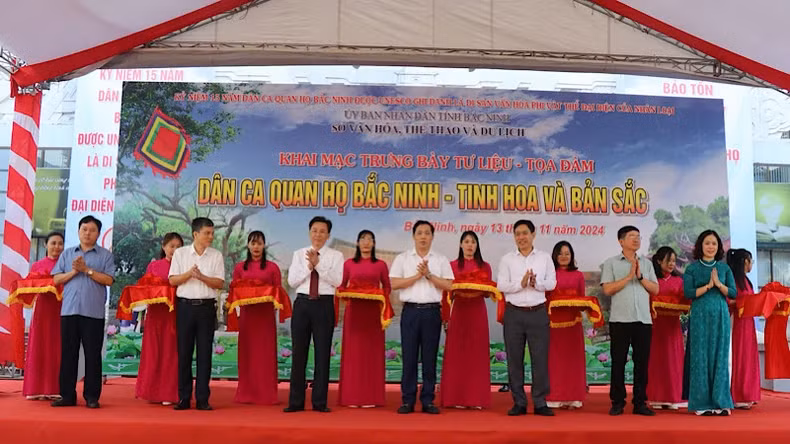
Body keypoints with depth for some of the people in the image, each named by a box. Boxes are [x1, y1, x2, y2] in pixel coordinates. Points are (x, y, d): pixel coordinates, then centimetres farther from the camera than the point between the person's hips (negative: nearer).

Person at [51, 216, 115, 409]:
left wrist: (87, 270, -11)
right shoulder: (67, 253, 14)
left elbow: (108, 280, -6)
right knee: (68, 353, 5)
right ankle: (67, 395, 13)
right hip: (69, 310, 3)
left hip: (94, 312, -3)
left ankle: (92, 396, 7)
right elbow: (56, 279, 8)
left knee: (93, 354, 0)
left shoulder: (105, 255, 5)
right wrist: (74, 271, -8)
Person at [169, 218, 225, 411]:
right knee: (184, 352, 3)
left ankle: (202, 399, 8)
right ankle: (184, 398, 12)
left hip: (207, 306, 0)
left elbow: (220, 283, -1)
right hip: (185, 306, 0)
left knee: (205, 353, 2)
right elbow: (172, 280, 1)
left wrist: (201, 277, -15)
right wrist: (189, 274, -14)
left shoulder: (216, 256, 5)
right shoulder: (180, 253, 6)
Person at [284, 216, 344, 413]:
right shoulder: (299, 254, 9)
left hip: (324, 304, -1)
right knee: (298, 353, 4)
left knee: (323, 353, 2)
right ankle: (296, 401, 13)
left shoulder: (335, 256, 4)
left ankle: (320, 401, 12)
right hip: (302, 303, 2)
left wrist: (318, 264, -18)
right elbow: (291, 281, 1)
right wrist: (308, 266, -12)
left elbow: (337, 281, -10)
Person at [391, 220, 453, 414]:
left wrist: (429, 275, -9)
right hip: (410, 311, -1)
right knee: (409, 357, 1)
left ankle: (428, 400, 10)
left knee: (430, 357, 3)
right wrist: (417, 276, -10)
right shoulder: (402, 258, 7)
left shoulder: (441, 260, 10)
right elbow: (394, 283, -2)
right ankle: (407, 400, 8)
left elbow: (448, 285, 2)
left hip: (432, 311, 1)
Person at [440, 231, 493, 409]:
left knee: (477, 354, 1)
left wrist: (481, 291, -14)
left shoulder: (485, 267, 7)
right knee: (457, 354, -2)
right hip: (459, 311, -1)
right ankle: (456, 398, 3)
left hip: (478, 312, 1)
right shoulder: (452, 265, 4)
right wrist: (457, 292, -17)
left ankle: (476, 398, 6)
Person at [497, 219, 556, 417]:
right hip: (514, 313, 0)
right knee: (514, 359, 3)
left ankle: (540, 403, 9)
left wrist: (536, 283, -16)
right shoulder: (507, 259, 5)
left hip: (538, 312, 0)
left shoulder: (545, 257, 7)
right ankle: (519, 403, 12)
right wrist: (521, 284, -18)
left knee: (540, 358, 0)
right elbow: (501, 285, -3)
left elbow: (552, 283, 3)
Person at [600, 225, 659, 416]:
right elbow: (607, 289, -6)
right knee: (618, 361, 1)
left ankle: (640, 403, 13)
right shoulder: (611, 263, 5)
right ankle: (617, 402, 9)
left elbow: (655, 289, 8)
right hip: (620, 320, -3)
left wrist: (640, 276, -6)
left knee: (642, 361, 4)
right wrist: (629, 276, -9)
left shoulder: (647, 263, 15)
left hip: (643, 320, 3)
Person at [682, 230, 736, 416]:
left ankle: (721, 402, 10)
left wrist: (719, 284, -12)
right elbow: (688, 292, -6)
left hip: (721, 316, 2)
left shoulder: (724, 268, 11)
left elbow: (733, 293, 4)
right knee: (700, 357, -2)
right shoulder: (692, 268, 3)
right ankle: (702, 404, 4)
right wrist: (708, 285, -15)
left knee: (720, 357, 3)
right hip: (700, 316, -2)